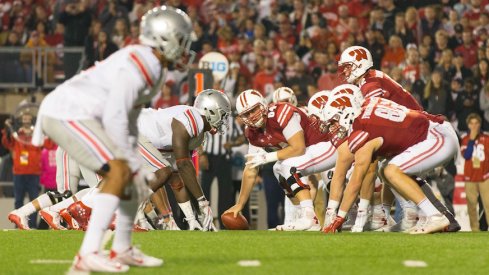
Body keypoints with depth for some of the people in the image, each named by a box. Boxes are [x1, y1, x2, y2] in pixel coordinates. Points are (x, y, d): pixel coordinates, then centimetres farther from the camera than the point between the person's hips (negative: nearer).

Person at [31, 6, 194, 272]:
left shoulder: (153, 69, 12)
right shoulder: (135, 67, -21)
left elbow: (128, 119, 18)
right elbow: (115, 120, -23)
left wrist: (135, 164, 13)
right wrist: (133, 164, -16)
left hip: (81, 117, 10)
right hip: (67, 115, -10)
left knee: (132, 175, 12)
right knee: (120, 173, -21)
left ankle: (122, 250, 25)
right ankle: (88, 255, -24)